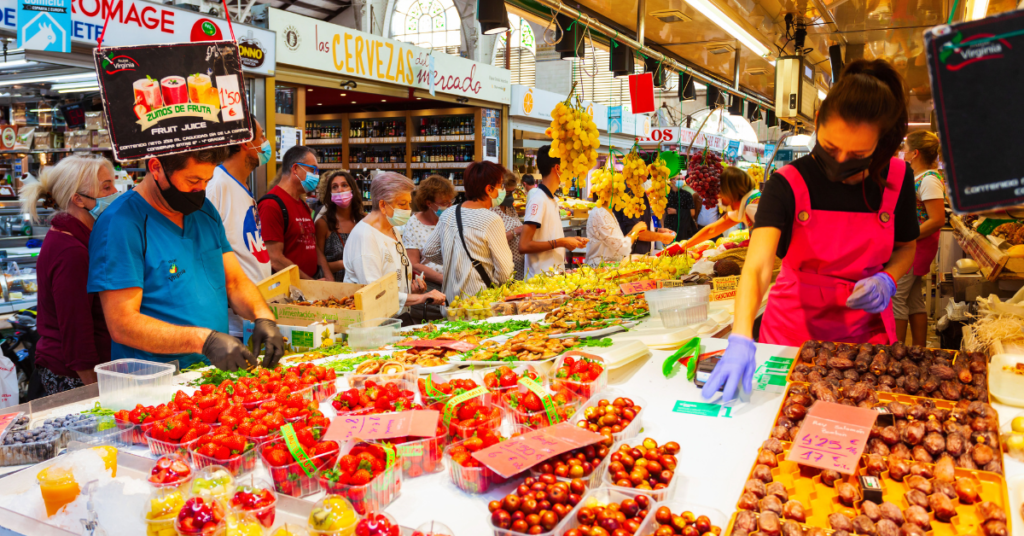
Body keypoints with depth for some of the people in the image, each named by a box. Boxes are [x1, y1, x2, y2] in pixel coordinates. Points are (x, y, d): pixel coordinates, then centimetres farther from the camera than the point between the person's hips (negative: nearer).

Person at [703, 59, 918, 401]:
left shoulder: (896, 178, -7)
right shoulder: (788, 184, -19)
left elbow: (906, 247, 10)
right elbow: (758, 266, -31)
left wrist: (887, 280, -13)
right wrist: (741, 340, -46)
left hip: (867, 332, 3)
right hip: (794, 330, -2)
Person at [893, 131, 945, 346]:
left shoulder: (929, 180, -17)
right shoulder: (919, 177, 12)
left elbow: (938, 220, -23)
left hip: (915, 246, -10)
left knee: (895, 298, -6)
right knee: (914, 300, 13)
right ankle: (919, 350, 20)